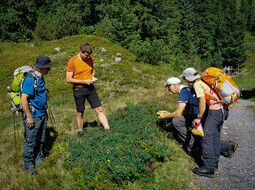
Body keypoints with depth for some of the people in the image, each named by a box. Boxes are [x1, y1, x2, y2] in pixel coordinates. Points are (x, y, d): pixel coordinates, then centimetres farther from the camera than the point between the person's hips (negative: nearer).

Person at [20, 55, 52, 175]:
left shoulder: (40, 78, 8)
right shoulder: (30, 79, -21)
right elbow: (23, 99, -23)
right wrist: (29, 117, -20)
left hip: (42, 115, 9)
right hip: (33, 116, -9)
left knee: (41, 140, 18)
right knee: (30, 141, 4)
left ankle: (38, 159, 36)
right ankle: (28, 164, 20)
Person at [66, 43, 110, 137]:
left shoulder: (90, 58, 4)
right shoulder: (72, 61, -12)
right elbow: (68, 79, -14)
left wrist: (93, 77, -3)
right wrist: (84, 81, -18)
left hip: (91, 88, 4)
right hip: (79, 90, -4)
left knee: (99, 109, -1)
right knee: (80, 113, 9)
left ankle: (108, 130, 3)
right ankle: (80, 134, 26)